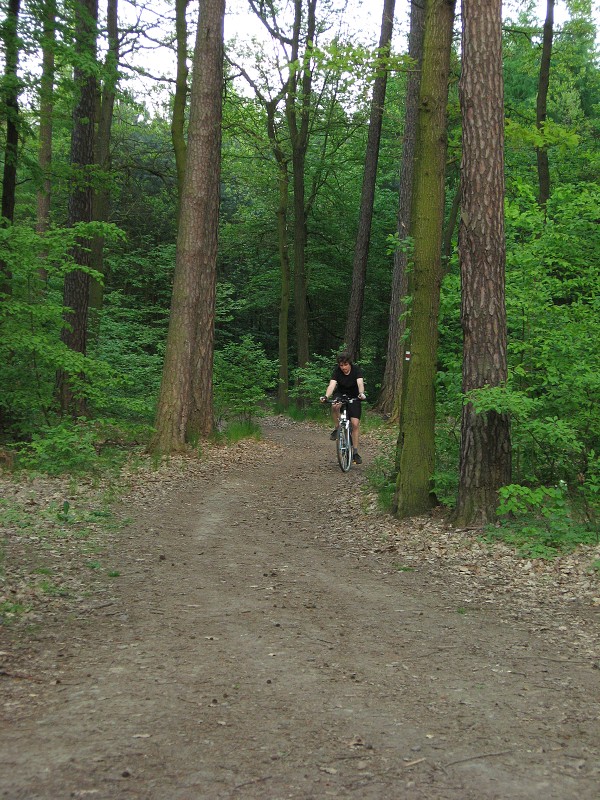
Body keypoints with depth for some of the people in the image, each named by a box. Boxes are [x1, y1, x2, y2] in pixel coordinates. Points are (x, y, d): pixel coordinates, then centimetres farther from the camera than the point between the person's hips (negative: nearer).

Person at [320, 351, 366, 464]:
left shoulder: (356, 369, -22)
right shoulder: (337, 371, -20)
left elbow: (360, 383, -37)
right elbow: (332, 384, -33)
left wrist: (361, 393, -59)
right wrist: (326, 396, -52)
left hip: (354, 397, 0)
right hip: (340, 394, 0)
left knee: (355, 424, -9)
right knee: (335, 406, -37)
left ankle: (355, 452, 1)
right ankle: (337, 428, -13)